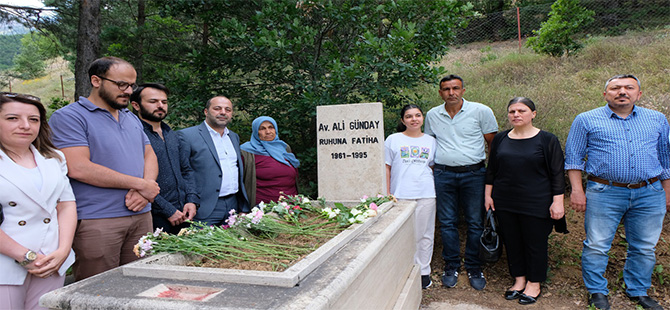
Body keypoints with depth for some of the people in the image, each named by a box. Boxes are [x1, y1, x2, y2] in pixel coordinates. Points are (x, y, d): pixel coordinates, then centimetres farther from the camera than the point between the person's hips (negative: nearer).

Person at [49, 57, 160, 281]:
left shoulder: (132, 119, 19)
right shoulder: (68, 117, -5)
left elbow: (150, 157, 16)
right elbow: (78, 168, -16)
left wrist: (144, 191, -7)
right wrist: (139, 184, -12)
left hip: (141, 215, 6)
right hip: (96, 222, -6)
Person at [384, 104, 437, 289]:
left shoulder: (431, 141, 14)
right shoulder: (393, 140, 6)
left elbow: (434, 168, 18)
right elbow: (387, 168, 6)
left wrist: (439, 191, 10)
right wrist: (387, 194, 0)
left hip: (426, 194, 2)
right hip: (400, 195, -2)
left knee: (424, 234, 6)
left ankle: (423, 271, 19)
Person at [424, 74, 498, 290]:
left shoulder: (481, 111, -1)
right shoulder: (432, 115, 8)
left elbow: (493, 144, 4)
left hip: (474, 173, -2)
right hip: (443, 175, 2)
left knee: (475, 223, 5)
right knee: (447, 222, 7)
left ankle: (474, 268, 20)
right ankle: (451, 266, 20)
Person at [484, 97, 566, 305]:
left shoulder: (547, 140, -3)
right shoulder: (500, 140, 7)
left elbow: (557, 174, -3)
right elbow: (491, 171, 14)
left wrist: (558, 201, -8)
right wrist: (488, 194, 11)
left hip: (536, 204, -4)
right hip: (505, 203, 4)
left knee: (536, 243, 5)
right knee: (512, 242, 11)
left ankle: (534, 284, 22)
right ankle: (519, 280, 27)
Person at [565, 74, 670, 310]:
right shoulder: (586, 120, 2)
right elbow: (573, 157, 2)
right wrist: (577, 190, -6)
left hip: (649, 195, 3)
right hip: (604, 194, -3)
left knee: (645, 248, 12)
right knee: (596, 246, 1)